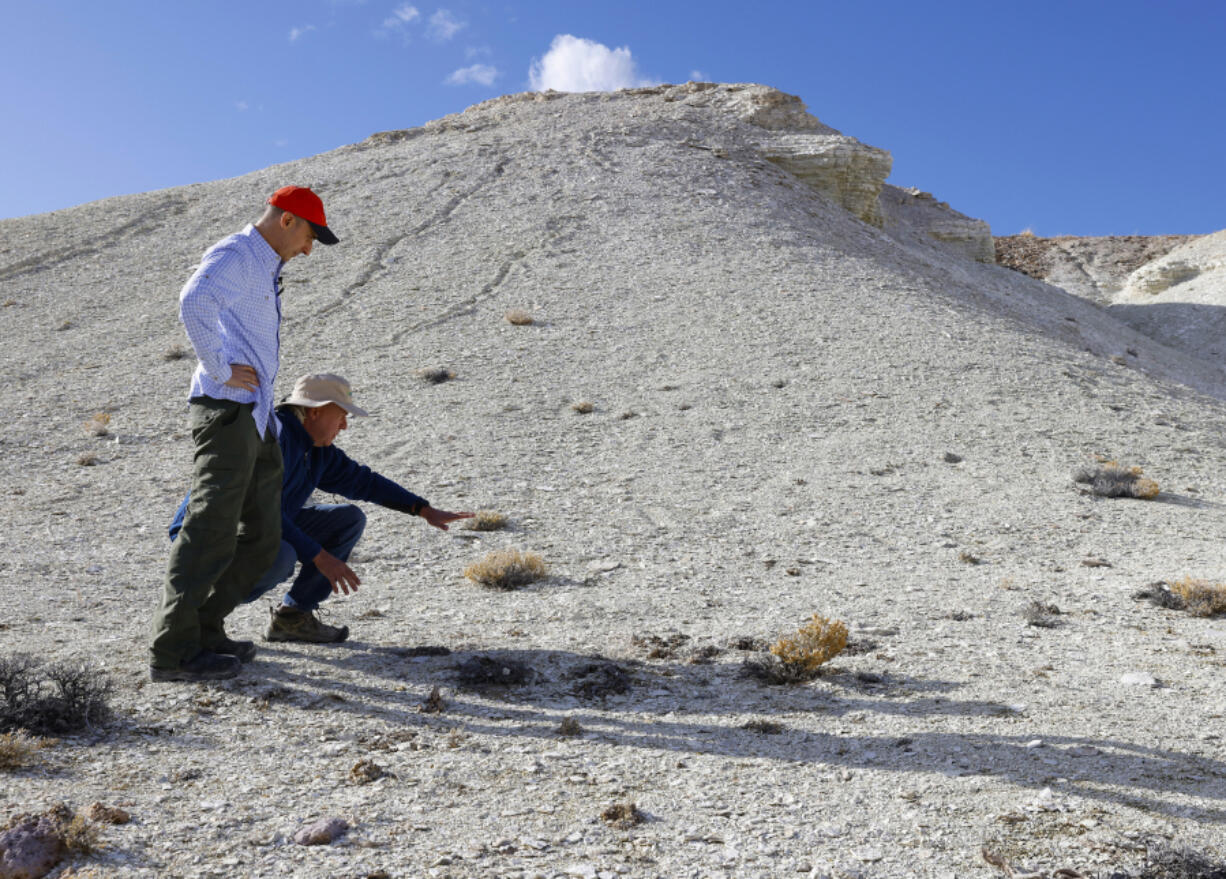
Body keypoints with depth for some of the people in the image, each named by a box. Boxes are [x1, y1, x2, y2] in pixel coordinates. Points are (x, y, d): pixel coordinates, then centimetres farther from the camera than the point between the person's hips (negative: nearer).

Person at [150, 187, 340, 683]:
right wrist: (221, 370, -21)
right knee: (211, 532, -10)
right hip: (225, 408, -10)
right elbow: (195, 303, -29)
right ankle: (172, 652, -4)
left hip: (256, 417, 10)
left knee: (260, 539, 9)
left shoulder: (263, 268, 24)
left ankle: (204, 630, 18)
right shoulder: (232, 256, -7)